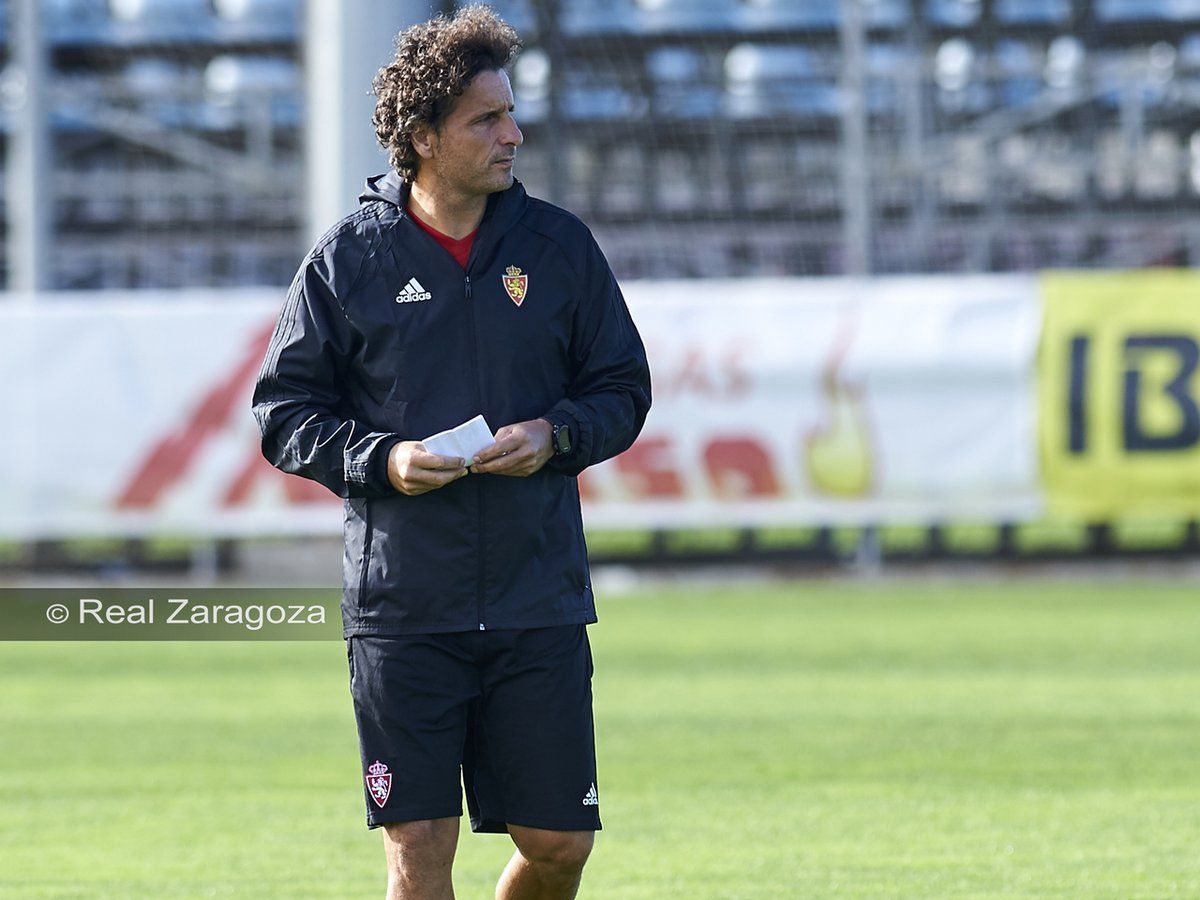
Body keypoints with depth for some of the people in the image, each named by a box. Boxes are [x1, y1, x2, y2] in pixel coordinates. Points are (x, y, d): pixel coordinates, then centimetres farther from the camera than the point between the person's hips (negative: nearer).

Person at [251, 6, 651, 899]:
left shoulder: (559, 245, 5)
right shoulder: (350, 258, 0)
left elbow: (624, 389, 12)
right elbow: (283, 411, 5)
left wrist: (555, 436, -9)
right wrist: (381, 459, -13)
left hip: (540, 601, 2)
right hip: (400, 609, -2)